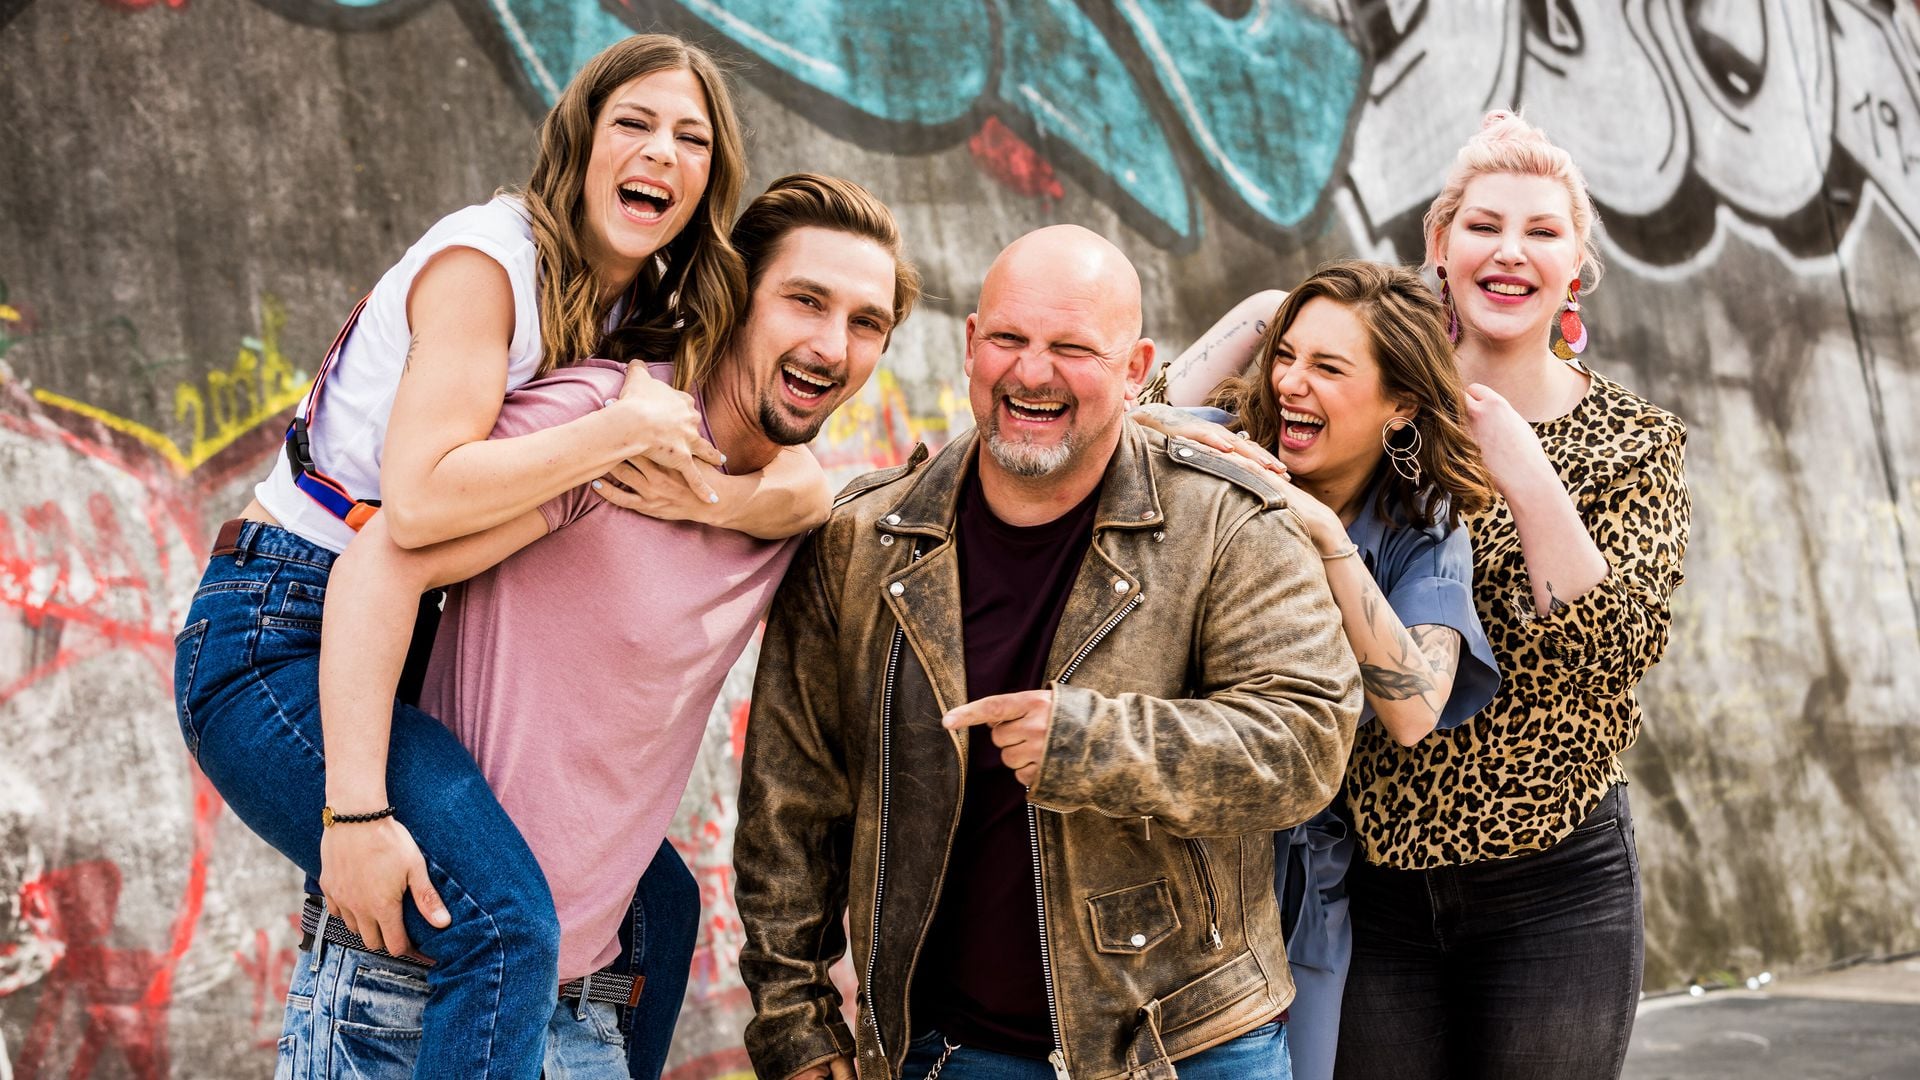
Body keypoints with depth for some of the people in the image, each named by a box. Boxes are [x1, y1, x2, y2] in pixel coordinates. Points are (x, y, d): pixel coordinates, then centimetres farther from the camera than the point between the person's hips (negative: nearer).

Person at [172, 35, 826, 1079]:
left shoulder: (646, 315, 11)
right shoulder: (489, 253, -14)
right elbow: (418, 497, -27)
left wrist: (783, 491, -19)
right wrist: (630, 426, -23)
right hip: (275, 637, -9)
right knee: (503, 922, -27)